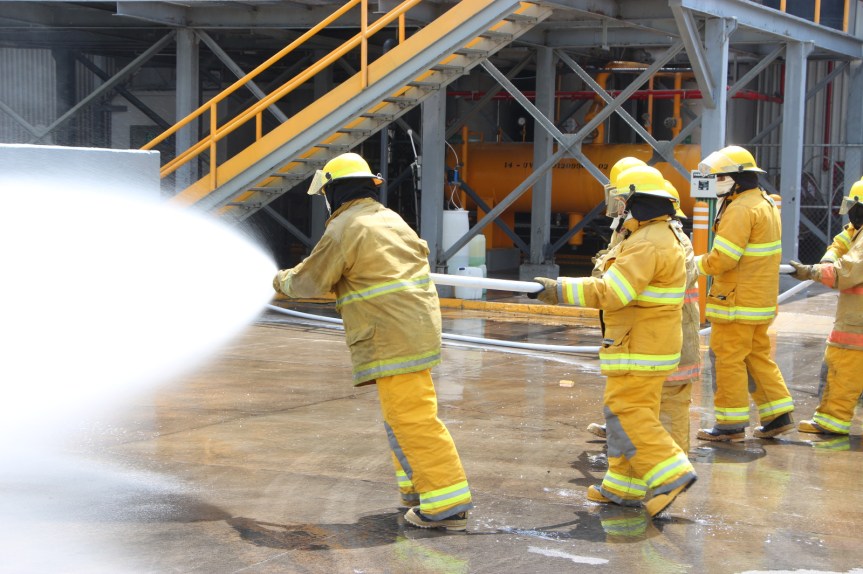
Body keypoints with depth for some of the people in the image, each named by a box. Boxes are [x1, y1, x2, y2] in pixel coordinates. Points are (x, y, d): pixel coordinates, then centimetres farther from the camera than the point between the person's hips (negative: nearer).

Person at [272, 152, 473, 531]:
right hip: (419, 328, 10)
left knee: (411, 419, -9)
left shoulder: (344, 229, -10)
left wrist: (283, 281, 18)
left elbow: (310, 282, -6)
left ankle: (447, 503, -9)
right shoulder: (391, 219, 17)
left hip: (393, 340, -10)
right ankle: (418, 489, 27)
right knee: (402, 416, 20)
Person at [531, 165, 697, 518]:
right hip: (649, 344, 11)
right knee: (628, 411, 14)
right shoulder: (666, 236, 17)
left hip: (639, 349, -11)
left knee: (626, 413, -11)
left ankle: (671, 474, -13)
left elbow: (612, 291, -25)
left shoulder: (647, 244, -18)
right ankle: (623, 487, 19)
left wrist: (562, 290, -21)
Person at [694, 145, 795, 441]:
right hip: (761, 299, 10)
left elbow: (722, 259, -22)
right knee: (758, 356, 16)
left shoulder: (741, 209, -18)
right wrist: (707, 261, 9)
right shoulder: (765, 204, 15)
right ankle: (778, 414, 19)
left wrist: (696, 264, -6)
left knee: (728, 358, -1)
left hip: (737, 301, -10)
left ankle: (731, 424, 4)